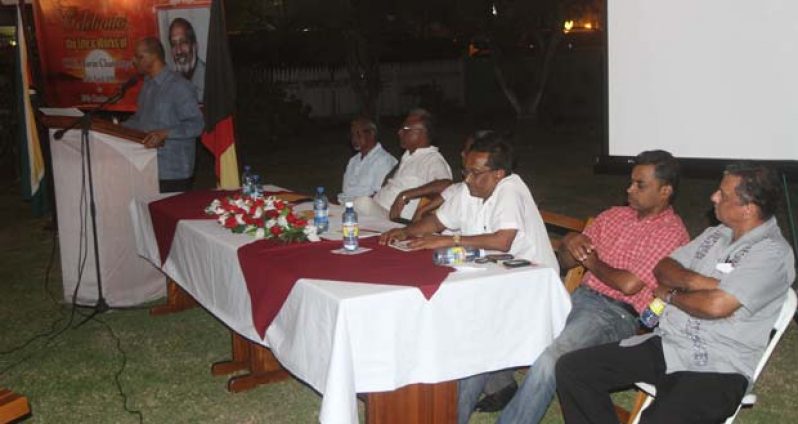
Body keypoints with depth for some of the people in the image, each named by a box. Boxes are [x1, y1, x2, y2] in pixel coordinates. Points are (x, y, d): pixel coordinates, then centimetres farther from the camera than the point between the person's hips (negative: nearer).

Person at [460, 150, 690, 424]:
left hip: (618, 313, -7)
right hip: (579, 297, 7)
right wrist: (569, 244, -4)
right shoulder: (615, 216, 17)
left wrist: (593, 262, 0)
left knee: (548, 361, -34)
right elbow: (566, 262, 19)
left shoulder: (671, 233, -4)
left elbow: (629, 284, -17)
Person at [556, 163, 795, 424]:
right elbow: (662, 268, 13)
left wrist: (671, 295, -2)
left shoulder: (773, 254, -11)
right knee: (571, 369, -7)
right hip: (666, 344, 8)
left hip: (717, 368, -8)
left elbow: (717, 305, -22)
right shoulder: (716, 234, 15)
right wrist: (692, 281, -9)